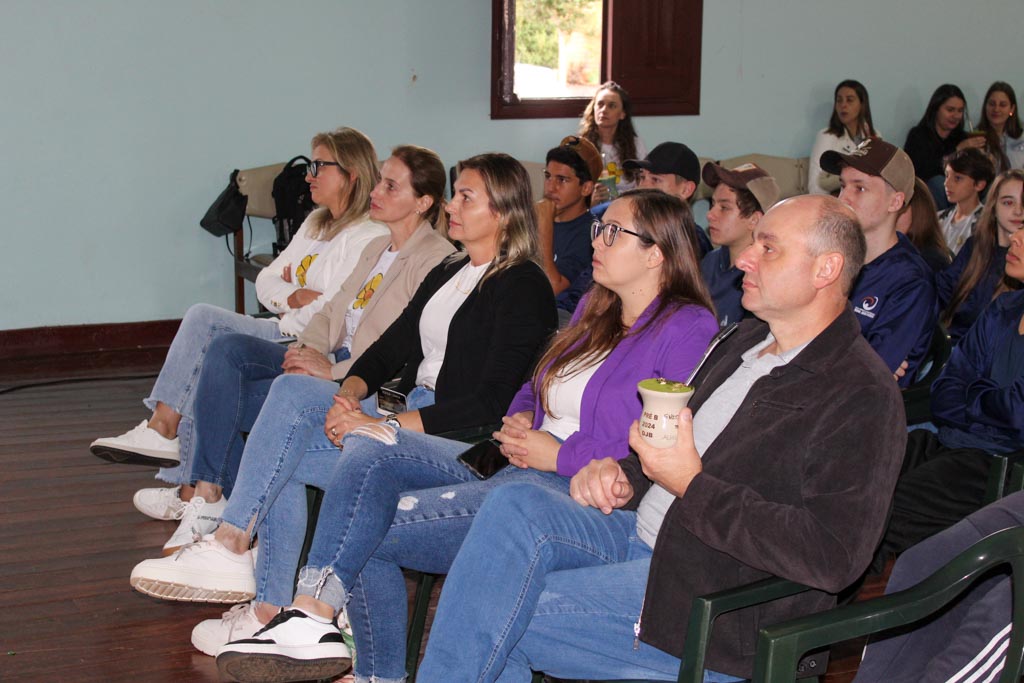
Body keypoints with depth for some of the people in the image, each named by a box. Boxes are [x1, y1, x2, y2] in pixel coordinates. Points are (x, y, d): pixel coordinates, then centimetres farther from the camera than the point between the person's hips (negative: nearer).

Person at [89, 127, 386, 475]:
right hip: (285, 333, 9)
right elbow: (265, 281, 17)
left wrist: (288, 319, -4)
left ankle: (162, 430, -8)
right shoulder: (316, 224, 20)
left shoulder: (370, 237, -10)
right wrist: (294, 297, -3)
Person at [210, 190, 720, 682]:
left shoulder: (687, 329, -6)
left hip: (575, 490, -9)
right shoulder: (595, 309, 22)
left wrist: (560, 455, -13)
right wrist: (519, 420, 7)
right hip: (515, 463, 9)